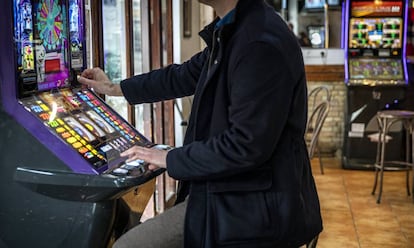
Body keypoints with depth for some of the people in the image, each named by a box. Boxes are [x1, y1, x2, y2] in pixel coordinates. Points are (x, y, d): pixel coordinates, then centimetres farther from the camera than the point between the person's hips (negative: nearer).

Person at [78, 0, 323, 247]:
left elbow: (246, 146, -26)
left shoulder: (262, 43, -25)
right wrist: (117, 88, 30)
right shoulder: (231, 30, 8)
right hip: (231, 192, 10)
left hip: (252, 205, -10)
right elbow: (186, 76, 22)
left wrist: (171, 159, -13)